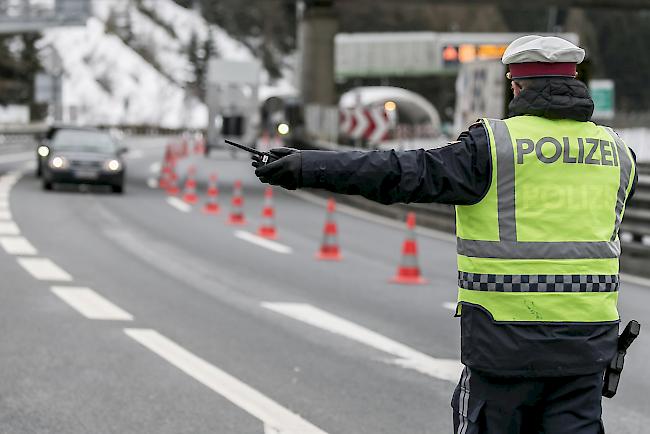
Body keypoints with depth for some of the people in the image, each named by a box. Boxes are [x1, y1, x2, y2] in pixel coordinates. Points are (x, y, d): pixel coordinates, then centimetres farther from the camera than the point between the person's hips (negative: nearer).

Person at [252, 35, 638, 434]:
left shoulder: (495, 145, -8)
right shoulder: (619, 152, 7)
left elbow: (407, 174, -13)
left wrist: (309, 168, -10)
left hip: (509, 339, -4)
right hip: (587, 341, 4)